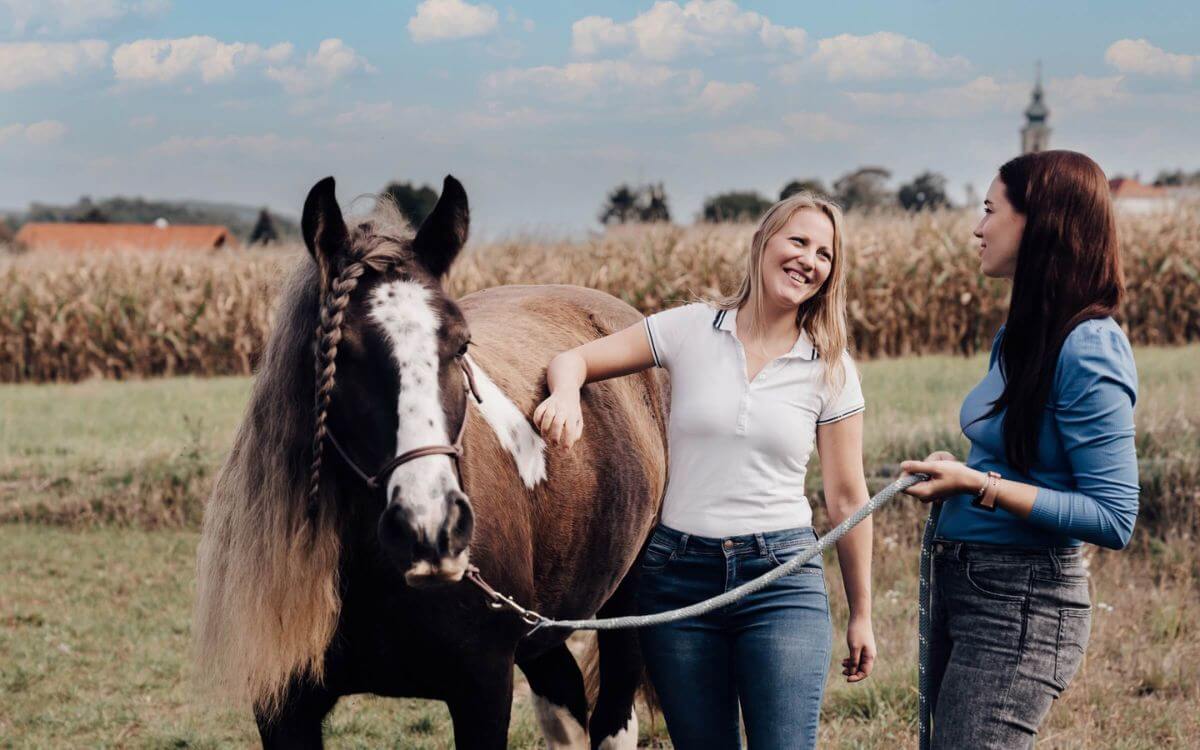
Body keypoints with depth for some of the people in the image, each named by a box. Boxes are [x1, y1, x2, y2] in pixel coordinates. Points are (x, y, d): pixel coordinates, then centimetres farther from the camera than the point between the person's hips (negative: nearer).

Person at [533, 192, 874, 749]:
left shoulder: (830, 369, 3)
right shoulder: (691, 329, 2)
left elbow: (846, 499, 6)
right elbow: (574, 359, 4)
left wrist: (861, 615, 9)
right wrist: (566, 396, -20)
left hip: (781, 575, -1)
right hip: (679, 572, 1)